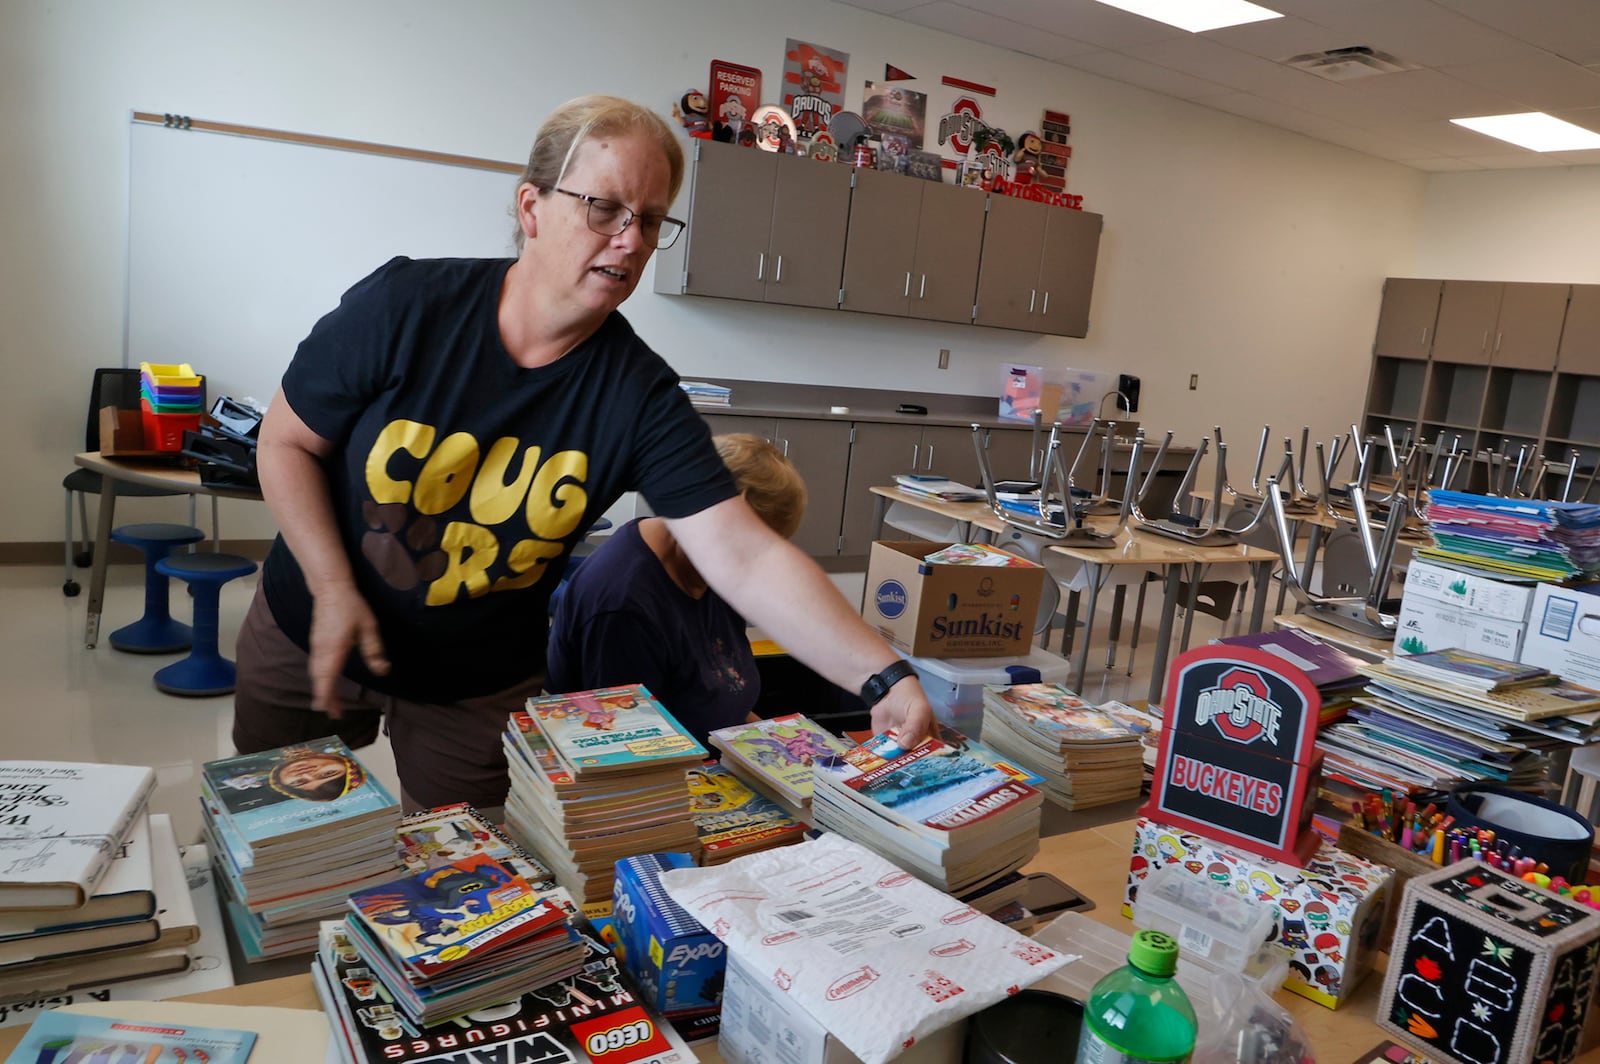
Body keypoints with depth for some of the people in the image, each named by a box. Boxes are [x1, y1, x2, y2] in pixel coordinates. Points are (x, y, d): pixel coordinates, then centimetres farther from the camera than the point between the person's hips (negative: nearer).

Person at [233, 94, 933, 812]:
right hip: (309, 635, 1)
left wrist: (883, 677, -38)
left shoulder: (639, 395, -21)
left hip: (476, 685, 0)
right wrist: (333, 587, -19)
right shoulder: (406, 304, -20)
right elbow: (287, 440, -8)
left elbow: (745, 559, -28)